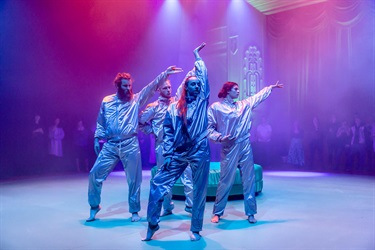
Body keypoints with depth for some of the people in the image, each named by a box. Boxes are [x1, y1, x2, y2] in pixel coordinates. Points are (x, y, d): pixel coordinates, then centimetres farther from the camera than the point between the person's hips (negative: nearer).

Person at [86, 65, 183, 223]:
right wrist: (97, 138, 6)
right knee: (95, 174, 1)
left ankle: (134, 211, 21)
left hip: (130, 145, -1)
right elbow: (101, 122, 16)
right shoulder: (106, 101, 9)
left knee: (134, 179, 4)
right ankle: (94, 206, 23)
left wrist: (165, 74, -14)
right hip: (110, 145, 2)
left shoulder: (136, 100, 4)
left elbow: (152, 87, -4)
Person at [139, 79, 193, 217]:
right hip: (163, 145, -1)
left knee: (188, 172, -3)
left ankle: (190, 204, 6)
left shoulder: (176, 101, 10)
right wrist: (153, 131, 2)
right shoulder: (154, 106, 2)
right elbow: (140, 121, 6)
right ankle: (168, 207, 17)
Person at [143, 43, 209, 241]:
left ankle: (195, 230, 21)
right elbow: (168, 132, 7)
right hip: (178, 153, 1)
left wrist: (197, 56, 19)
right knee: (158, 183, -3)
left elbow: (203, 76, 8)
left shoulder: (202, 101, 6)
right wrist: (167, 154, 0)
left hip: (200, 152, -1)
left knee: (199, 192, 5)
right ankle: (152, 225, 13)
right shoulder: (174, 108, 7)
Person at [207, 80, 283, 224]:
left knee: (249, 180, 7)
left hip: (245, 146, 5)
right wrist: (219, 137, -18)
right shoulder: (215, 107, -2)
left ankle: (250, 213, 19)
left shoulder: (244, 105, 13)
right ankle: (217, 213, 16)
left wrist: (272, 87, 33)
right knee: (226, 181, -1)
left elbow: (259, 96, 27)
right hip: (229, 148, -5)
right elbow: (209, 128, -4)